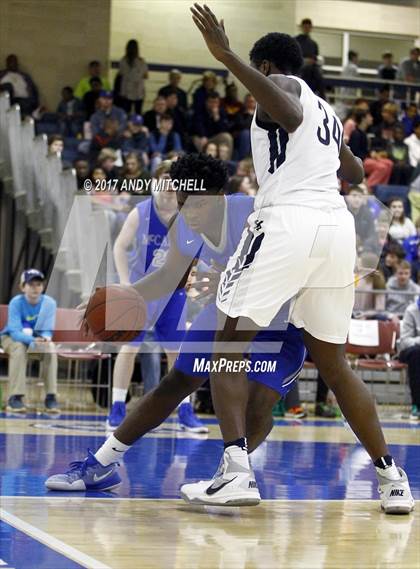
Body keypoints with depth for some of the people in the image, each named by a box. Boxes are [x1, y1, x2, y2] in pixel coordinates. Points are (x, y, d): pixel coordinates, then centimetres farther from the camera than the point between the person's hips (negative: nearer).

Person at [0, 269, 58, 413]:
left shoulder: (49, 303, -16)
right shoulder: (16, 303, -23)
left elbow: (48, 330, -15)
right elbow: (15, 332, -29)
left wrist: (44, 338, -41)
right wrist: (33, 340, -48)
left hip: (38, 338, 2)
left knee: (50, 348, -29)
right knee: (19, 348, -36)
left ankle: (51, 396, -25)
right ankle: (15, 397, -36)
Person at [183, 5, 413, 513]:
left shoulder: (281, 85, 8)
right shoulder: (327, 111, 30)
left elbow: (289, 114, -18)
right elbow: (356, 174, 43)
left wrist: (227, 58, -21)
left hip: (288, 220, -7)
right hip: (338, 227, 7)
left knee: (229, 347, -1)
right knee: (332, 362, 17)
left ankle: (236, 471, -17)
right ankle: (391, 478, 13)